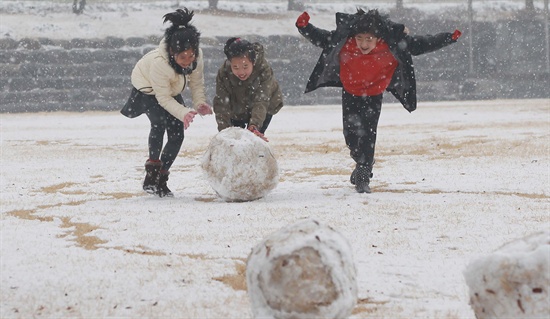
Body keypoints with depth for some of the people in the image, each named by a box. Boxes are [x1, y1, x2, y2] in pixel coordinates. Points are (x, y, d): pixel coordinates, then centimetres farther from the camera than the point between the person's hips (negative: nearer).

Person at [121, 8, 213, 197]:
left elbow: (197, 83, -11)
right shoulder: (159, 62, -41)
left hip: (172, 91, 5)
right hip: (147, 90, -5)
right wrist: (184, 113, -45)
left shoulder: (197, 56, -26)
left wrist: (200, 104, -28)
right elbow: (163, 98, -33)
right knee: (159, 121, -30)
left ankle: (161, 179, 9)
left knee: (177, 134, -6)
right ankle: (151, 175, -20)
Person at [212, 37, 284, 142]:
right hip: (236, 111, 2)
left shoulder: (264, 70, -38)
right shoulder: (223, 73, -32)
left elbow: (261, 102, -45)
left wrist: (254, 125, -60)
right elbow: (221, 105, -33)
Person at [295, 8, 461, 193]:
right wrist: (304, 27, -31)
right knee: (351, 135, 5)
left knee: (368, 135, -12)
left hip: (373, 96, -1)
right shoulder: (342, 41, -28)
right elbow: (319, 38, -13)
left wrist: (449, 38, -22)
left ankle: (363, 178, 0)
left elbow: (421, 45, -19)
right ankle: (364, 163, 36)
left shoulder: (390, 46, -28)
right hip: (350, 93, 2)